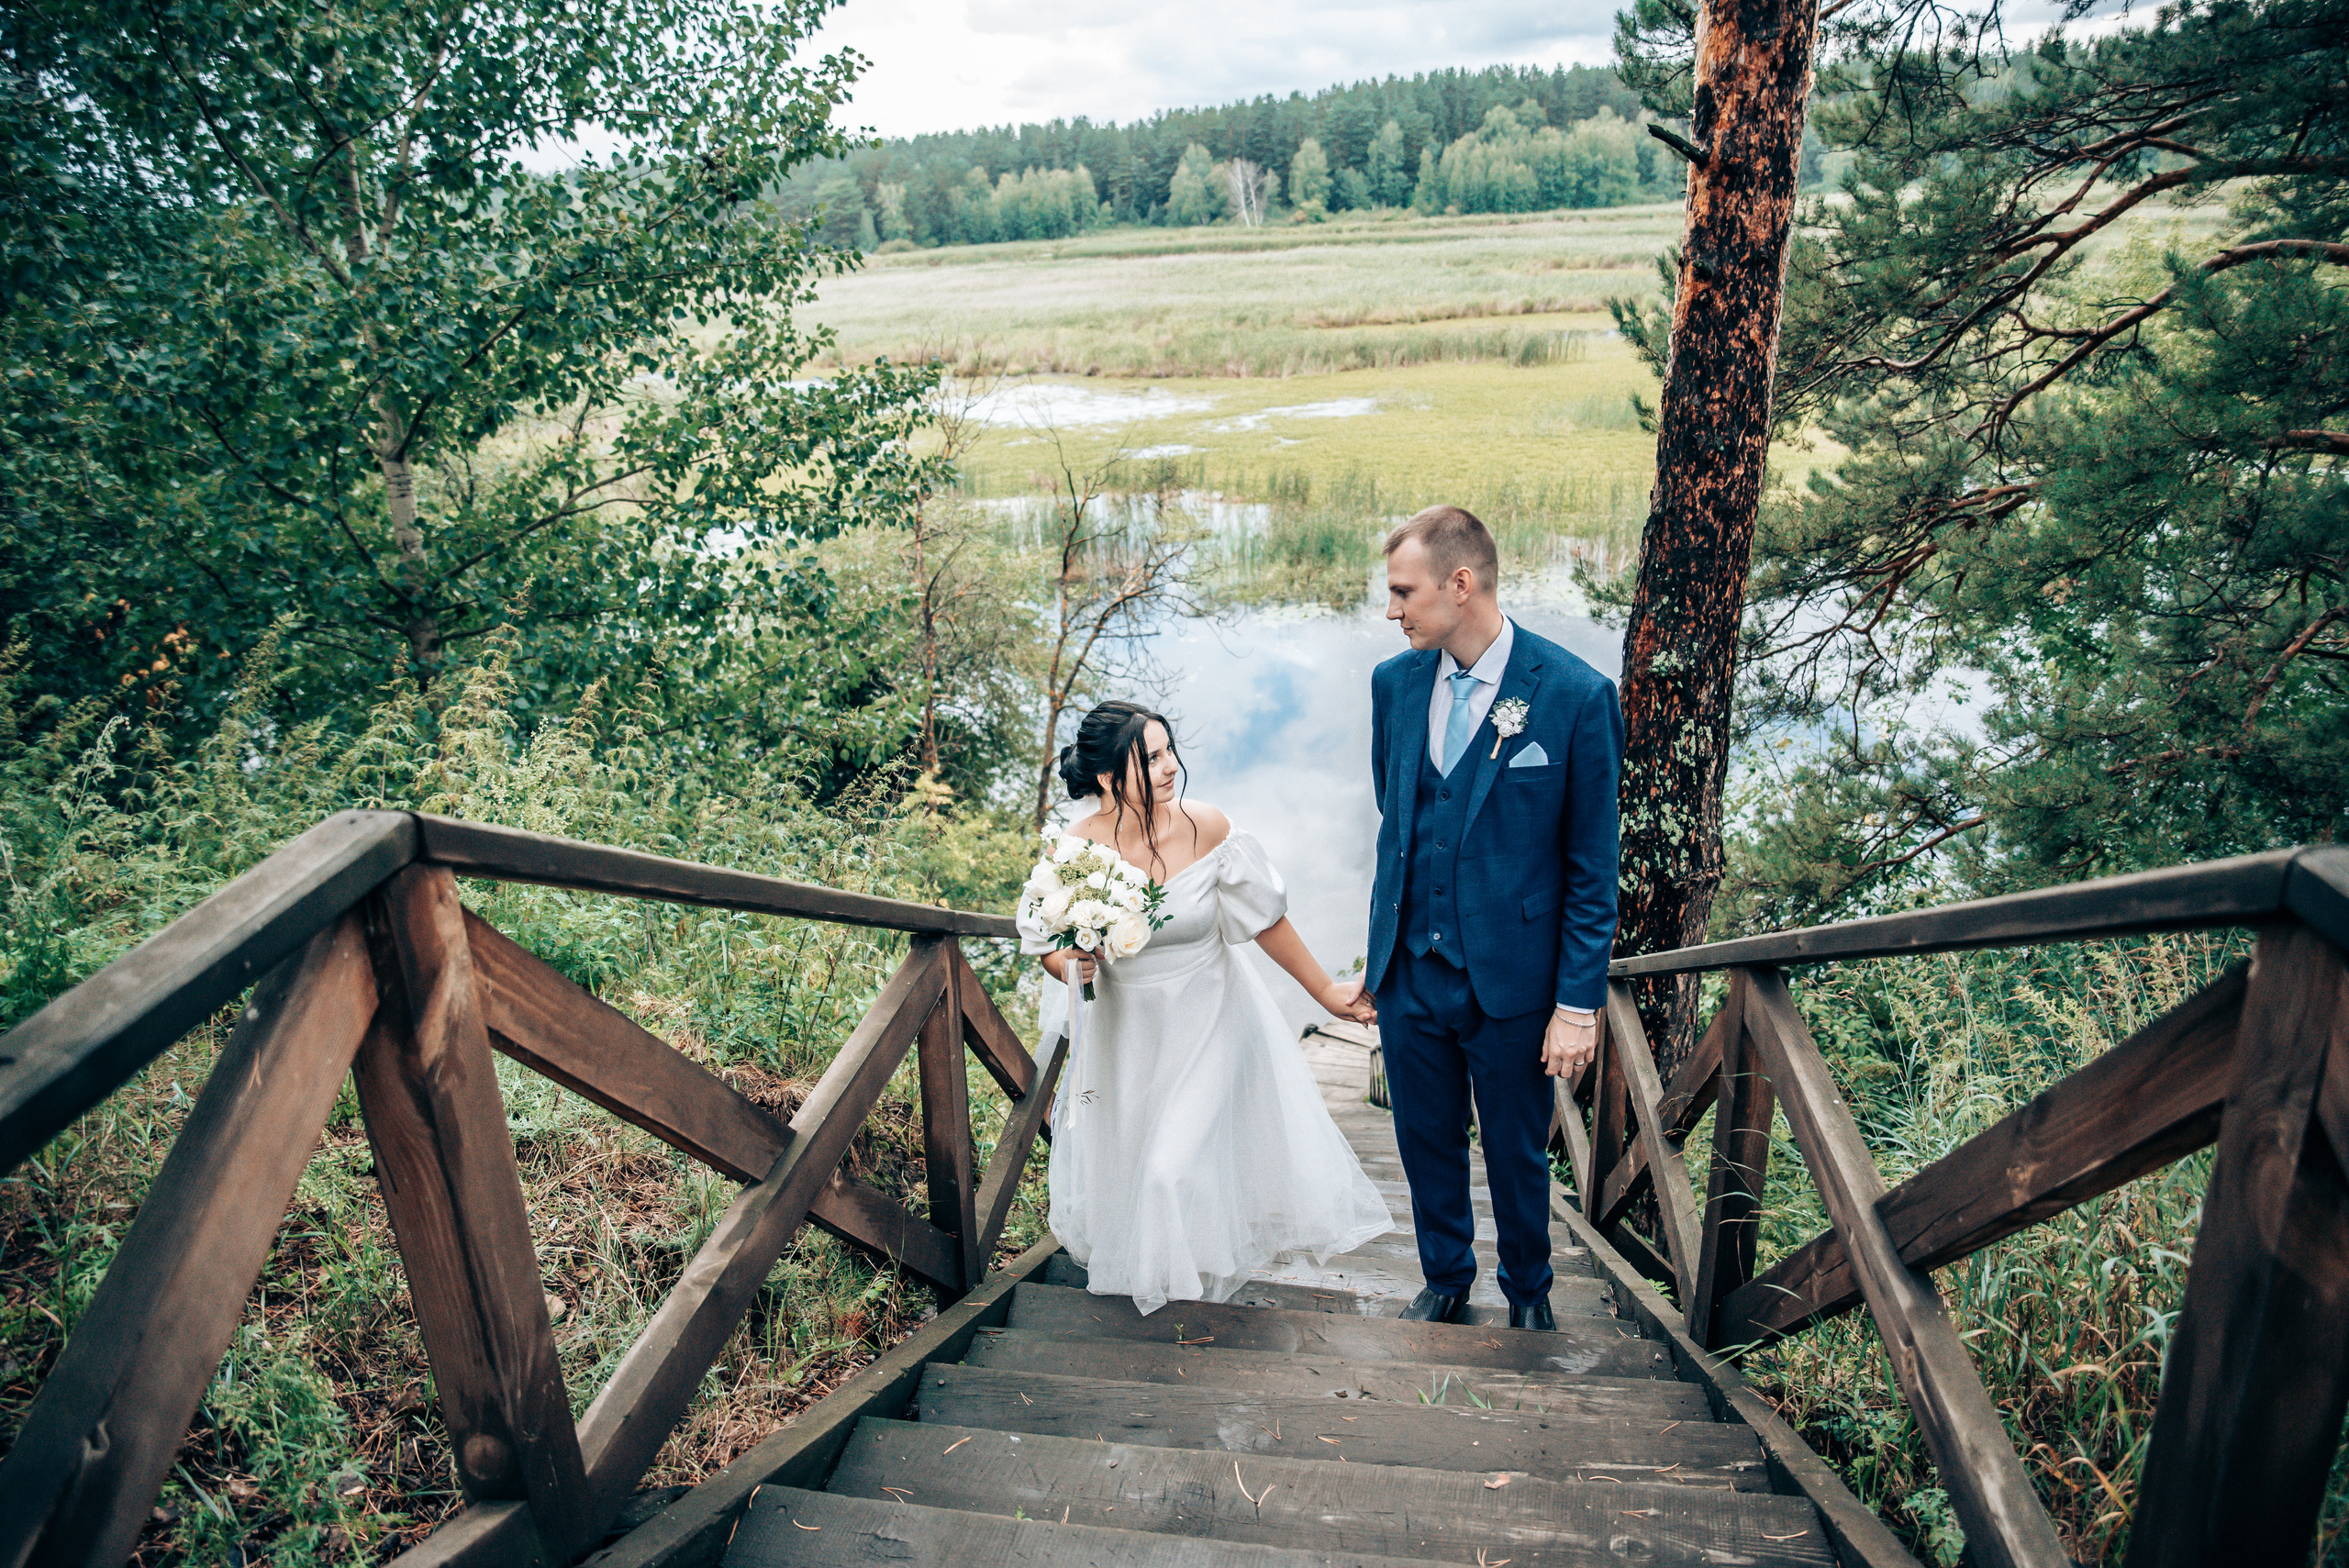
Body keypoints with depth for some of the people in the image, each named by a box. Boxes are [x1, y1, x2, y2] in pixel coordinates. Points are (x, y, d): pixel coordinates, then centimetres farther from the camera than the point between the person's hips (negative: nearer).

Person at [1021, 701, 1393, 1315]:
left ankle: (1189, 1278, 25)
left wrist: (1326, 991, 1)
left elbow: (1265, 919, -7)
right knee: (1113, 1168, 14)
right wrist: (1068, 965, -24)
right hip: (1128, 1029, 2)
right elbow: (1048, 945, 0)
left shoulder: (1205, 828, -19)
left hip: (1210, 1022, -2)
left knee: (1179, 1168, -7)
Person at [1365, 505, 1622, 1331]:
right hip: (1410, 971, 4)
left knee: (1517, 1154, 16)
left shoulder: (1576, 695, -14)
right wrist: (1387, 943, 14)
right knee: (1427, 1143, 18)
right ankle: (1445, 1280, 43)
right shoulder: (1395, 683, -1)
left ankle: (1528, 1293, 43)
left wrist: (1580, 1003, -10)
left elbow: (1592, 867, -10)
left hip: (1511, 977, -3)